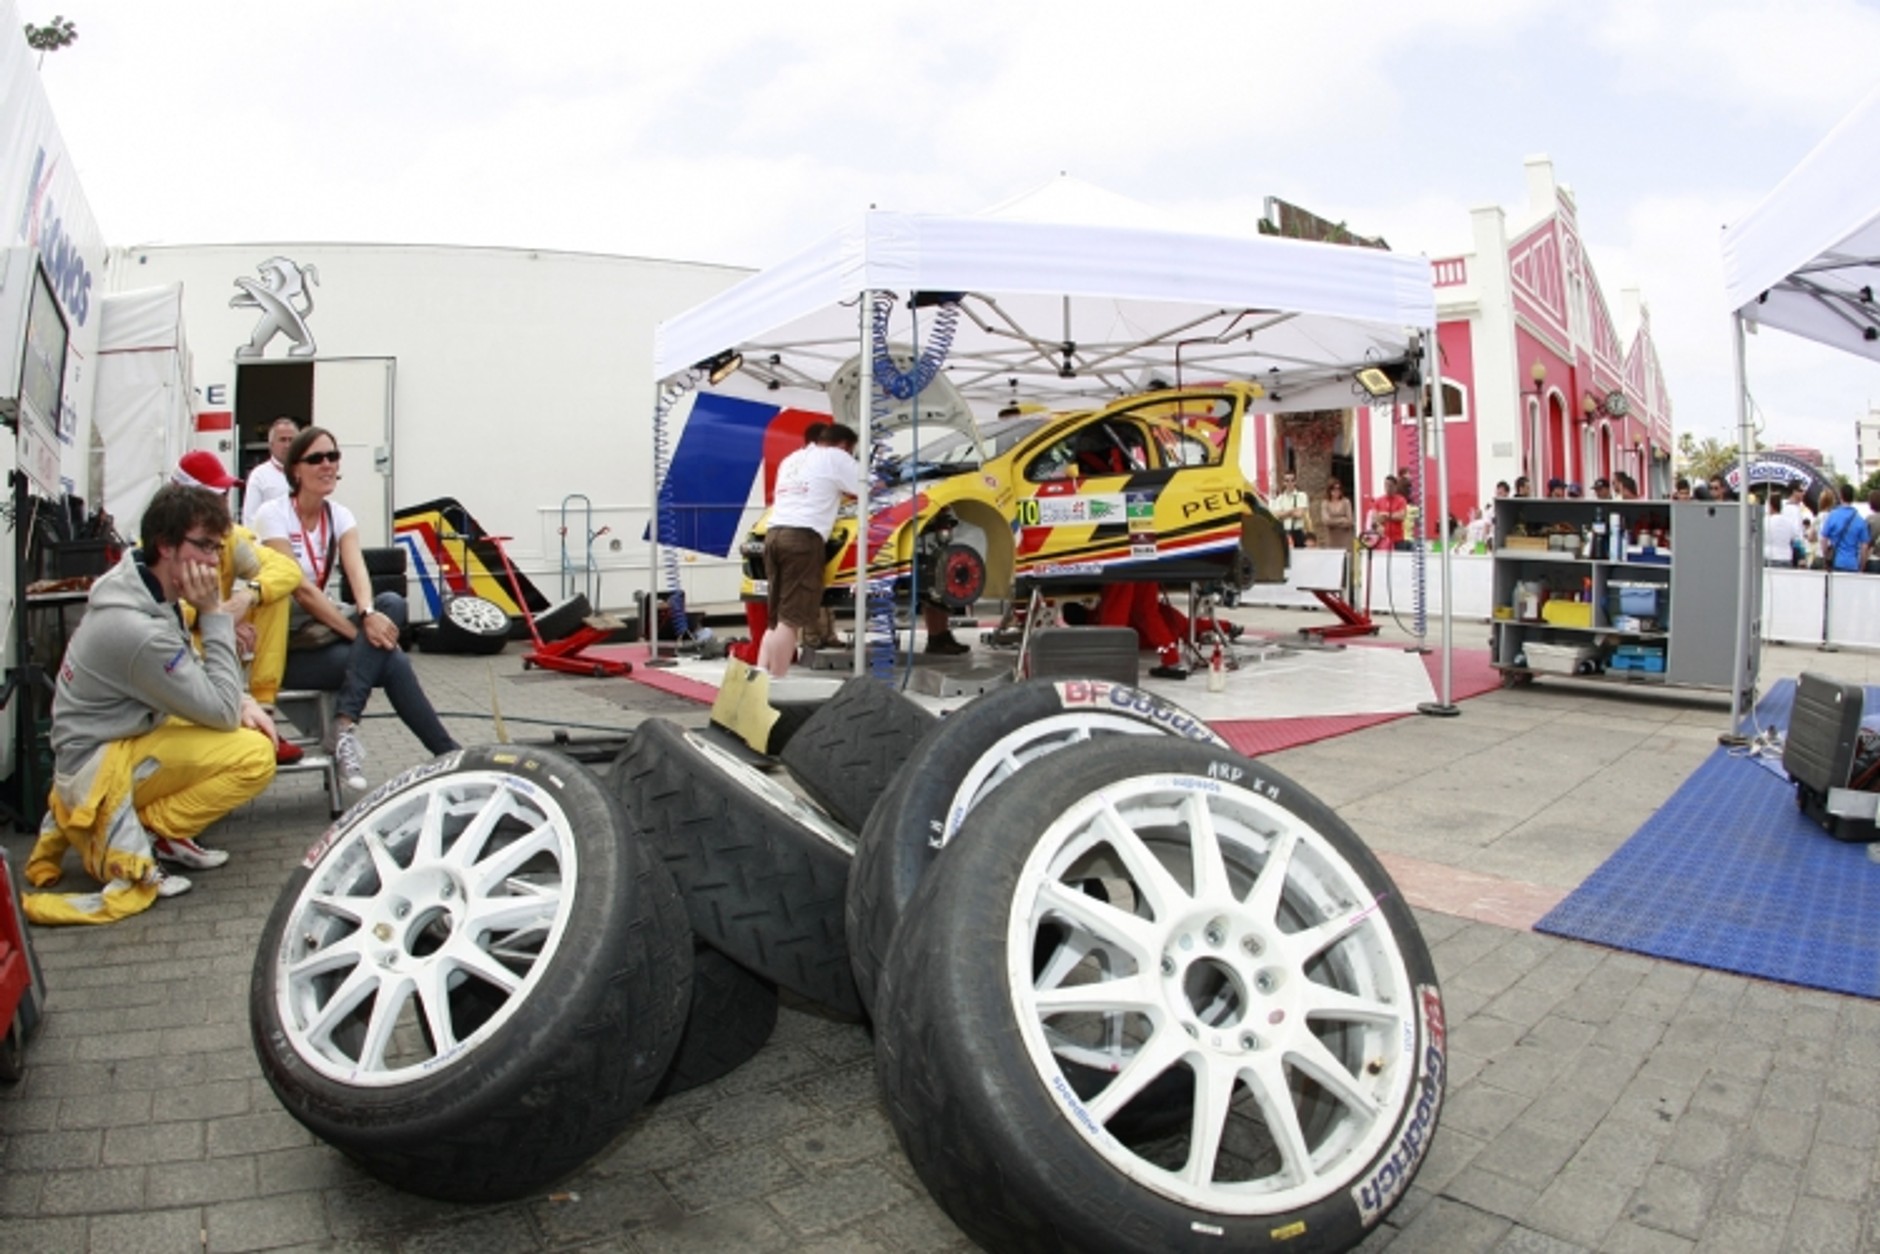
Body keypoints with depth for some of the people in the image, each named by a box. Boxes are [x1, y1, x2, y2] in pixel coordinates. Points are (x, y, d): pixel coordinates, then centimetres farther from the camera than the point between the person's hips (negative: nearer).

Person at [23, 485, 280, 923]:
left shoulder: (148, 590, 0)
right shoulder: (137, 629, -29)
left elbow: (196, 677, 10)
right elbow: (221, 712, -23)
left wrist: (243, 702, -9)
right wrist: (215, 617, -22)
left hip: (127, 735, 10)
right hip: (100, 768, -10)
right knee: (255, 756, -24)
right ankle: (138, 838, -8)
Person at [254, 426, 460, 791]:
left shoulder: (340, 516, 5)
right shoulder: (274, 515, -11)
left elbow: (357, 572, -12)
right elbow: (300, 589, -20)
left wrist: (368, 614, -34)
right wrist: (361, 631, -26)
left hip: (320, 630, 6)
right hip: (282, 645, -6)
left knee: (392, 604, -26)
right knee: (391, 661, -26)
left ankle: (345, 724, -31)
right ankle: (448, 753, -24)